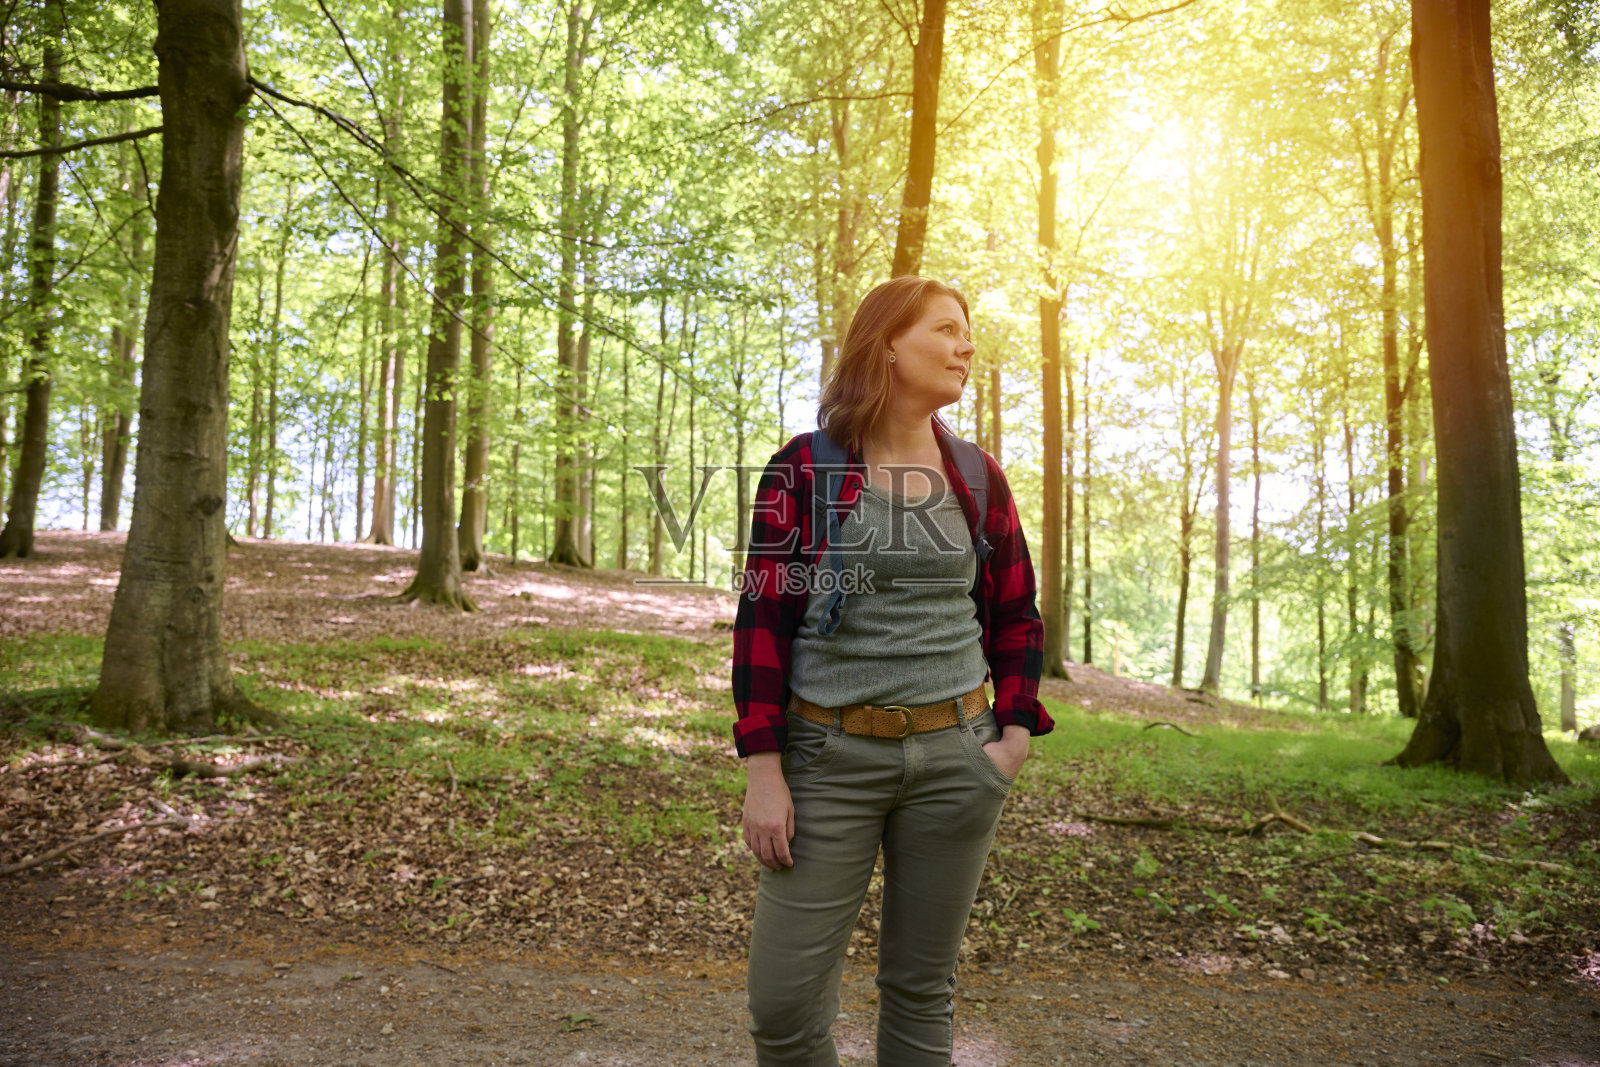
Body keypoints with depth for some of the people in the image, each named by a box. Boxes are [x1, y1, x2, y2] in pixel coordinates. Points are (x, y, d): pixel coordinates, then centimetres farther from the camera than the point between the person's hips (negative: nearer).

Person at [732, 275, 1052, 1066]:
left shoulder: (978, 476, 6)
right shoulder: (804, 469, -4)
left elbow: (1017, 617, 13)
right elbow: (763, 621, -6)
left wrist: (1015, 734, 1)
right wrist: (762, 769, -10)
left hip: (954, 757, 3)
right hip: (830, 756, -2)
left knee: (920, 988, 12)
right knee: (784, 1000, -2)